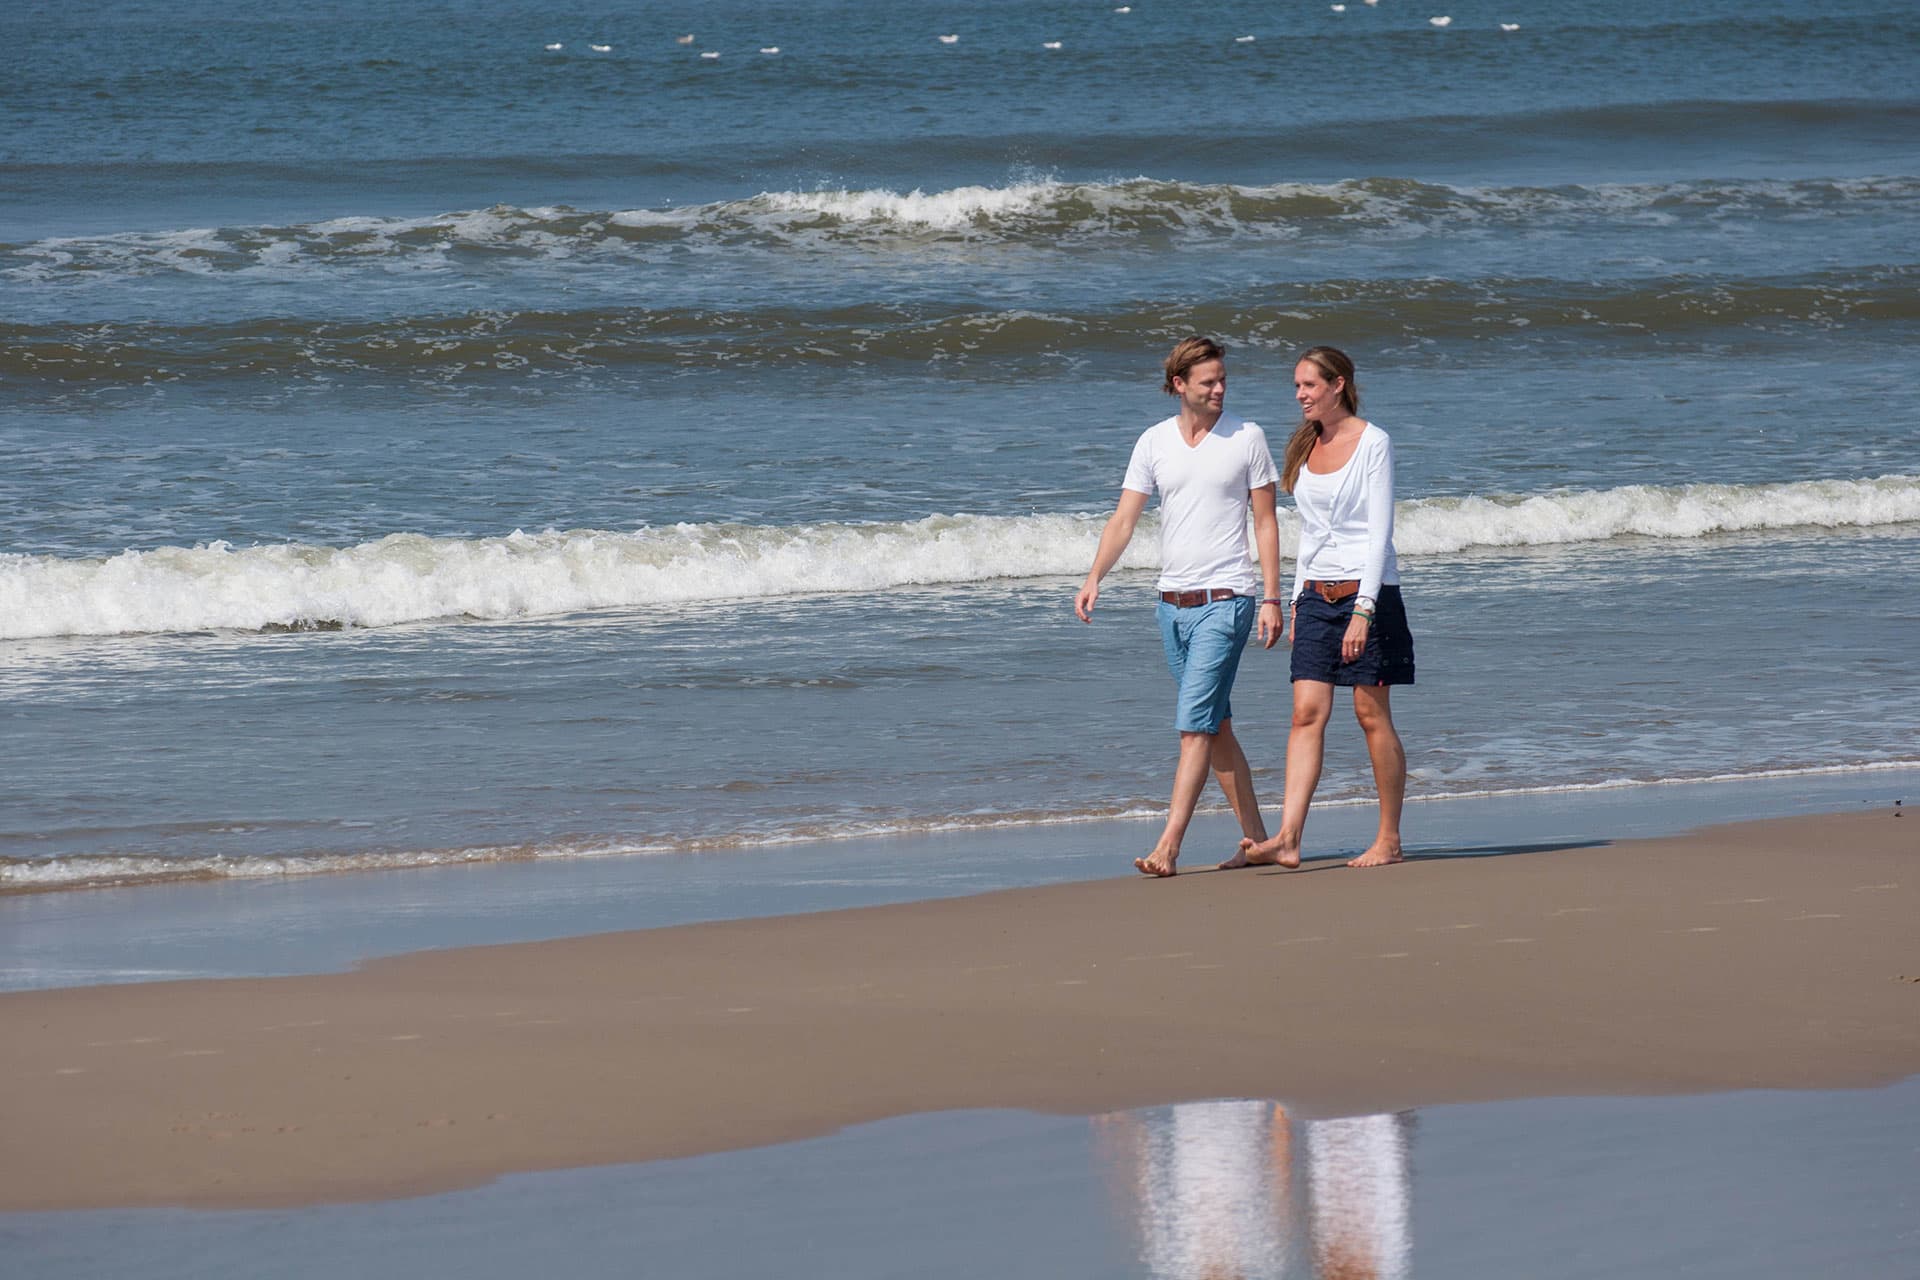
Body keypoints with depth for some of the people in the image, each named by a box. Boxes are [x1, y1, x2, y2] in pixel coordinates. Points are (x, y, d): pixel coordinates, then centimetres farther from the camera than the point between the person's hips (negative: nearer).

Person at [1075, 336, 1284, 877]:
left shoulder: (1247, 438, -1)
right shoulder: (1153, 442, 7)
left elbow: (1265, 522, 1)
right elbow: (1124, 517, 4)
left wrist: (1272, 598, -5)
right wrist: (1094, 578, -10)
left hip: (1225, 599, -5)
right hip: (1173, 602, 5)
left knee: (1195, 725, -13)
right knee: (1215, 725, 11)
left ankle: (1167, 847, -18)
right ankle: (1255, 839, 20)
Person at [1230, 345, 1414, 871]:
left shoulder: (1373, 443, -8)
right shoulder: (1305, 447, 12)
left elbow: (1379, 533, -13)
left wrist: (1362, 611, -20)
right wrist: (1297, 602, 16)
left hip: (1366, 591, -6)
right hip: (1316, 595, 6)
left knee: (1373, 715, -1)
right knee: (1306, 714, -4)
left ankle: (1389, 838, 8)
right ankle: (1287, 839, -13)